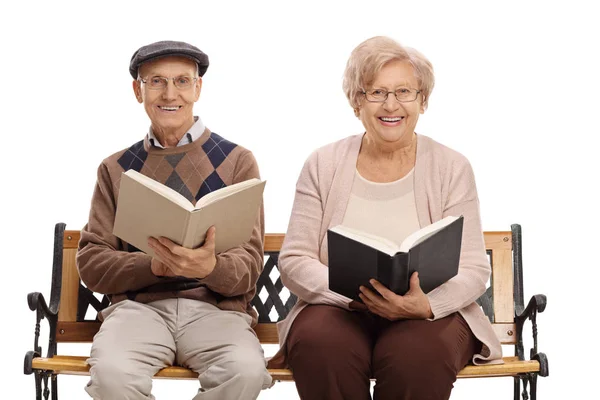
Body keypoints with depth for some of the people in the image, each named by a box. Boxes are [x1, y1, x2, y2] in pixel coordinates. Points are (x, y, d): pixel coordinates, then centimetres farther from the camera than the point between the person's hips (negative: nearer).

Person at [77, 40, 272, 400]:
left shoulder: (237, 162, 10)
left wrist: (209, 267, -21)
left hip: (216, 306, 0)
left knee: (245, 371, -34)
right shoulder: (116, 169, 15)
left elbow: (249, 266, 4)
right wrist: (153, 265, -12)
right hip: (140, 304, 1)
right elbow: (91, 263, 8)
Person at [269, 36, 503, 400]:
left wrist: (425, 305, -23)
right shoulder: (323, 165, 6)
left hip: (429, 312, 0)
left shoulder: (452, 168, 4)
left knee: (418, 355, -34)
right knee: (320, 345, -34)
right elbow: (294, 261, 0)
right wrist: (355, 295, -18)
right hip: (337, 309, 1)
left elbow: (473, 270, -1)